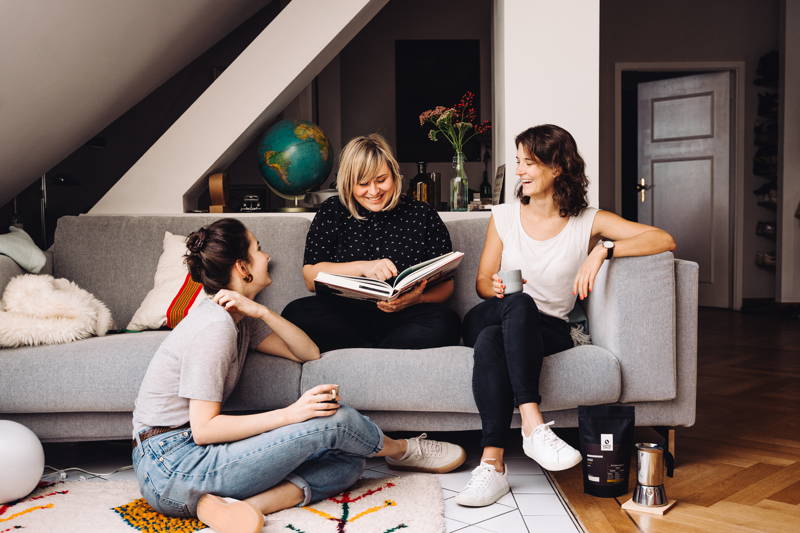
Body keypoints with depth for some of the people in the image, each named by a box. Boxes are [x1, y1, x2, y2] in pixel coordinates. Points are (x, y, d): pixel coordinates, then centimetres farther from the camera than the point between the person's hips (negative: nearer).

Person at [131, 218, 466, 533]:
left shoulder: (239, 319, 12)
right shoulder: (215, 326, -18)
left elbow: (308, 352, 10)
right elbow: (203, 428, -21)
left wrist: (261, 311, -6)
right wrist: (290, 414, -24)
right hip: (171, 470, -9)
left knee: (346, 463, -4)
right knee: (330, 418, -17)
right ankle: (401, 450, 14)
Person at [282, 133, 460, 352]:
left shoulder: (423, 215, 10)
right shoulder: (331, 212, 12)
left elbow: (445, 285, 6)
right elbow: (311, 278, 2)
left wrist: (417, 299, -16)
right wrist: (362, 267, -12)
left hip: (402, 318, 0)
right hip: (344, 316, 1)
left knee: (446, 322, -33)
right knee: (296, 312, -30)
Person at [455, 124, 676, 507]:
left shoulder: (588, 222, 3)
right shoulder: (503, 217, 11)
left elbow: (664, 240, -7)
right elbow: (482, 281, 12)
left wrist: (603, 250, -20)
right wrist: (496, 287, -13)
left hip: (547, 329, -1)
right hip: (485, 319, 1)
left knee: (493, 338, -37)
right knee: (518, 302, -37)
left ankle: (492, 462, -39)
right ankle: (533, 425, -43)